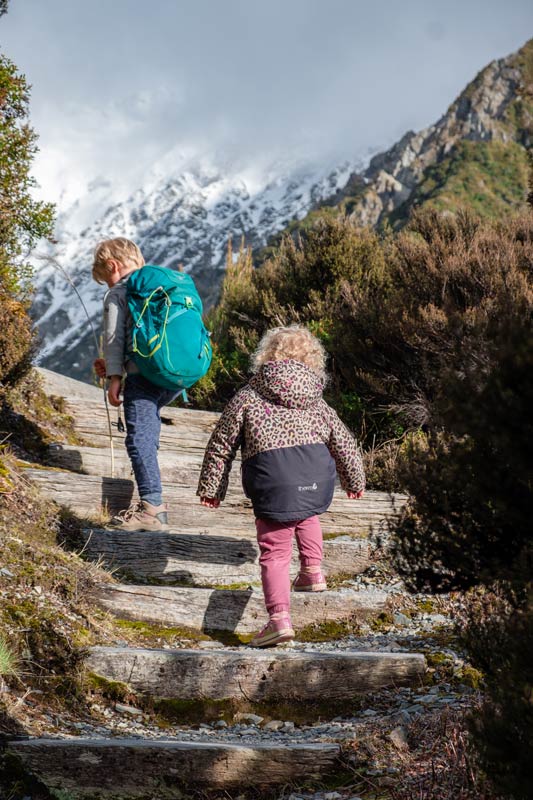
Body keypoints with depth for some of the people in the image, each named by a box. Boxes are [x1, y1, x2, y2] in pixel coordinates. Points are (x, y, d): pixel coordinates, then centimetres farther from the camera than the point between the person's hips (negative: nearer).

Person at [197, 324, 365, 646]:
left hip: (275, 486, -4)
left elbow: (221, 445, 12)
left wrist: (210, 487, 23)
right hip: (318, 482, 4)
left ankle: (280, 616, -16)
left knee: (274, 553, 0)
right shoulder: (318, 404, 20)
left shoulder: (247, 398, 11)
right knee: (307, 516, 37)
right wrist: (355, 481, 45)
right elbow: (345, 444, 28)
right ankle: (313, 571, 32)